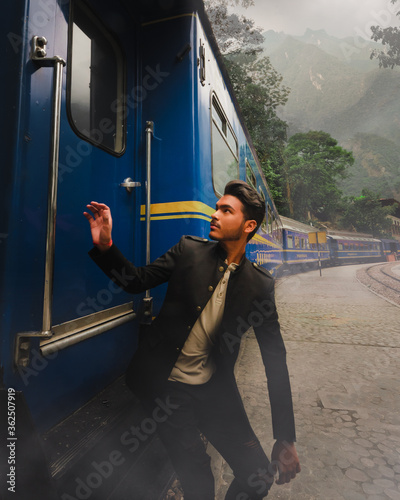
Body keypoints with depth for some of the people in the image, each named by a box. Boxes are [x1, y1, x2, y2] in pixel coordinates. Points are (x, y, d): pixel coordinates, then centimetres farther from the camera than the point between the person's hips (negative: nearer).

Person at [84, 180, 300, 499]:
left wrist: (285, 440, -3)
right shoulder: (189, 250, -6)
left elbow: (275, 359, -4)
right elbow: (138, 281, -2)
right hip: (165, 386, 0)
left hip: (213, 392, 1)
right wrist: (104, 245, -18)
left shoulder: (259, 284, -7)